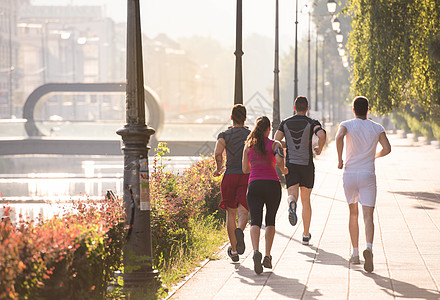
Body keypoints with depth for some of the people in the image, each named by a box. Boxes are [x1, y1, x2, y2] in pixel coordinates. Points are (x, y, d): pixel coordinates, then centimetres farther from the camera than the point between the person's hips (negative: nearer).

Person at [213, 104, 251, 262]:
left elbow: (218, 153, -15)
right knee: (243, 212, -5)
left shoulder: (224, 135, 3)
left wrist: (219, 168, 2)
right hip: (247, 177, 0)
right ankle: (240, 230, -39)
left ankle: (233, 250, 9)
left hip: (230, 176, 0)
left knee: (231, 214, 8)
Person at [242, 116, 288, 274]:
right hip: (272, 183, -1)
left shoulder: (248, 146, 11)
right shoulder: (275, 144, 3)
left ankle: (256, 251, -34)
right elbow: (279, 160, -16)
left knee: (255, 221, -8)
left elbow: (245, 169, 13)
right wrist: (283, 170, 5)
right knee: (270, 221, 16)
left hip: (254, 184, 1)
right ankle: (267, 257, 8)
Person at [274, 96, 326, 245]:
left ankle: (292, 204, -45)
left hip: (291, 164, 0)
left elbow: (276, 141, -3)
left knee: (292, 194, -5)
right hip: (307, 165, 0)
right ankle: (306, 235, 16)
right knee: (306, 201, 11)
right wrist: (319, 149, -1)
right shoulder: (312, 123, -2)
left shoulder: (285, 123, 5)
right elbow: (322, 135, -21)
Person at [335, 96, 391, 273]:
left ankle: (355, 253, 20)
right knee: (368, 217, -7)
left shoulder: (347, 125, 1)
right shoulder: (377, 128, 6)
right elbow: (387, 149, -4)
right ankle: (369, 248, -33)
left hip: (350, 174, 1)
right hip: (368, 175, -1)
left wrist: (340, 159, -9)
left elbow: (339, 137, -21)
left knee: (353, 214, 17)